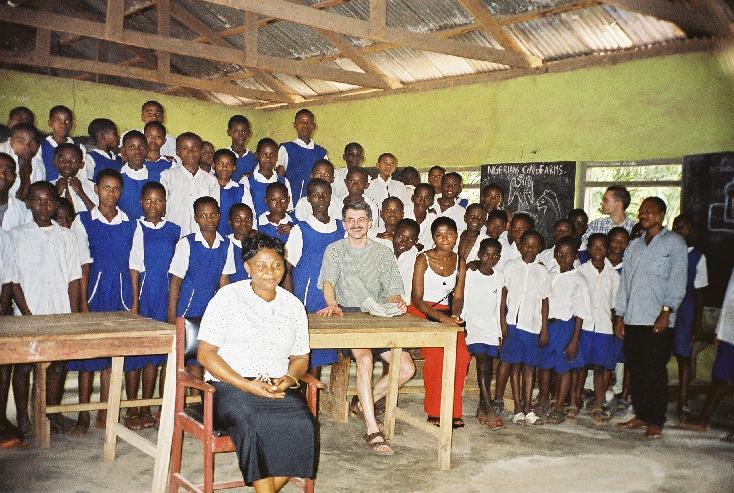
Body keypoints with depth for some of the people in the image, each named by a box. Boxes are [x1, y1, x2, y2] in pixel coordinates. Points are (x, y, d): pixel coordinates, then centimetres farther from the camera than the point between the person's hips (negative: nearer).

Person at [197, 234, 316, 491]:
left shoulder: (293, 305, 14)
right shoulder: (227, 298, 2)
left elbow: (301, 358, 19)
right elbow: (205, 354, -3)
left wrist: (288, 379, -5)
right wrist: (247, 385, -14)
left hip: (278, 387, 3)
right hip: (229, 386, -3)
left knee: (302, 427, -26)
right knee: (256, 426, -34)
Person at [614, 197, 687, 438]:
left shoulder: (674, 242, 3)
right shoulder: (634, 246, 19)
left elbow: (677, 282, -5)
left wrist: (666, 311, -15)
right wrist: (619, 315, 11)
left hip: (658, 321, -5)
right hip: (633, 319, 5)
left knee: (655, 372, -3)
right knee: (636, 370, 8)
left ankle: (656, 421, 6)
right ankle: (641, 415, 19)